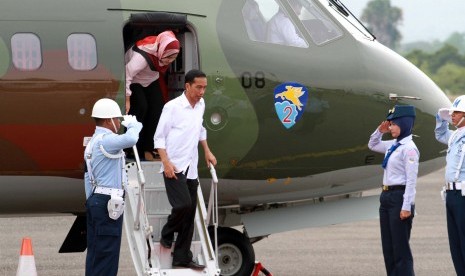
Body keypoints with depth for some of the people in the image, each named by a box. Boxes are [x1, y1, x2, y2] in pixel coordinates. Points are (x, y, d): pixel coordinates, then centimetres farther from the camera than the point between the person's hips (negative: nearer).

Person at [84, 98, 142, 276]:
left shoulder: (93, 142, 18)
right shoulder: (106, 140, -15)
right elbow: (130, 139, -35)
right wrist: (133, 124, -14)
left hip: (96, 201, 10)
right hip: (108, 202, -10)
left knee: (95, 251, 12)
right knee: (106, 252, -7)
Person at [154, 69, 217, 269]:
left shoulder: (201, 105, 9)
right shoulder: (172, 107, -12)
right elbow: (159, 137, -9)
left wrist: (207, 152, 21)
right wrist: (166, 163, -18)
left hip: (191, 169, 7)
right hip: (174, 168, -7)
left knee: (190, 214, 4)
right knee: (183, 205, -20)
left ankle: (182, 258, 10)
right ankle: (167, 235, 9)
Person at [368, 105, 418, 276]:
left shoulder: (409, 148, -15)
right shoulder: (393, 145, 12)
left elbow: (411, 180, -18)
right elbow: (372, 146, 31)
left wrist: (406, 207, -21)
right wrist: (380, 131, 12)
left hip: (399, 197, -9)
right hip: (387, 196, 9)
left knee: (400, 247, -5)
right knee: (388, 246, 12)